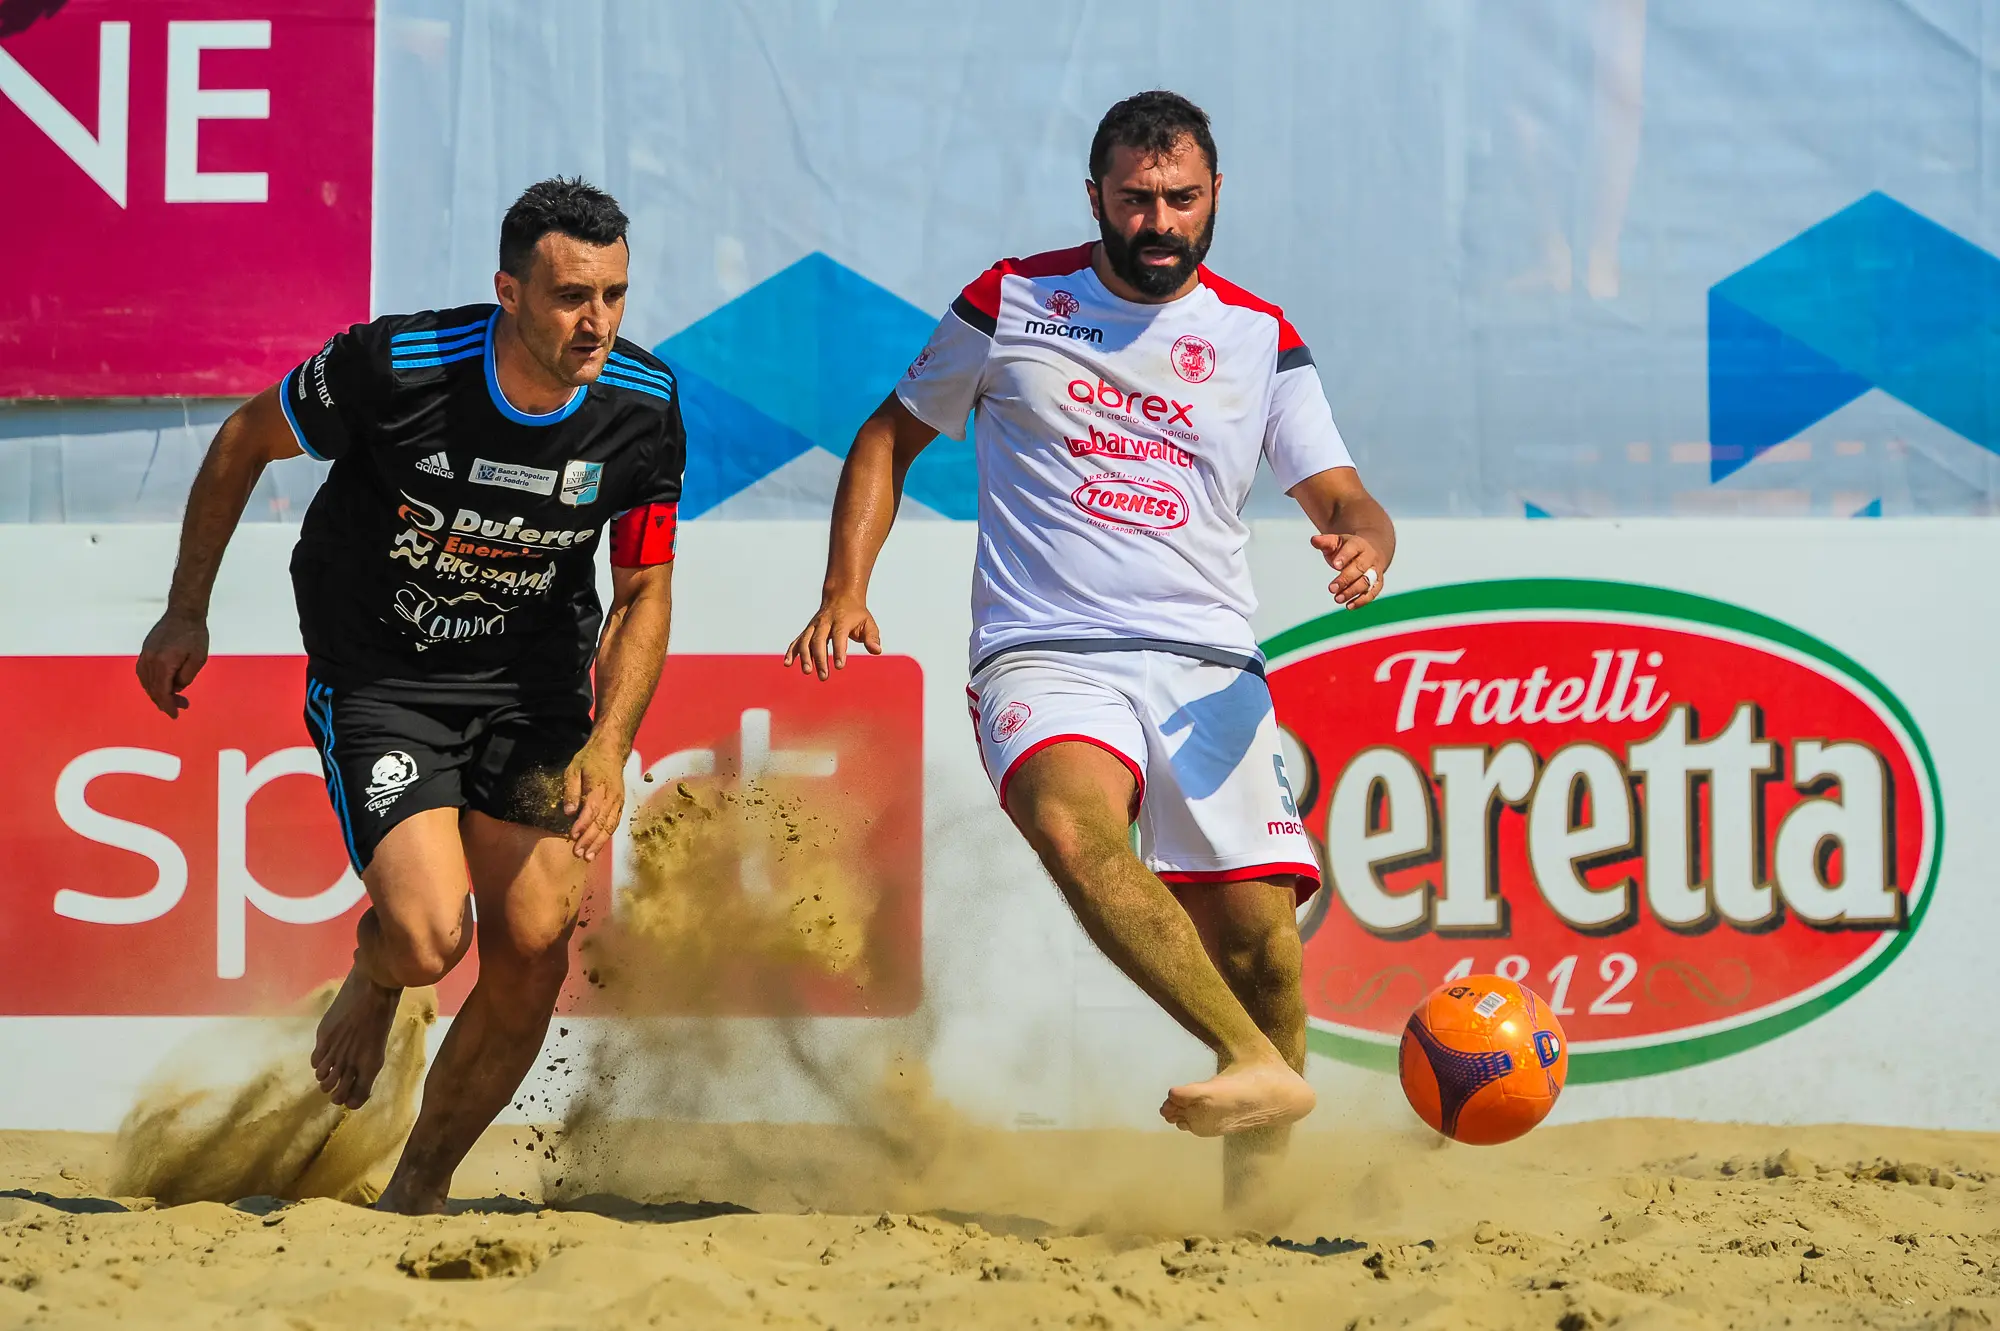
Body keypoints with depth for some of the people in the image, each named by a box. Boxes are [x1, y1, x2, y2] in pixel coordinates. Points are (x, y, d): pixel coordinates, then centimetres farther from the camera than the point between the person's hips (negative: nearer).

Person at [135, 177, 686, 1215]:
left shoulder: (643, 408, -14)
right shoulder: (395, 367, -24)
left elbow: (644, 592, -1)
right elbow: (243, 441, -5)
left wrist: (607, 746, -16)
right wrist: (186, 613, 1)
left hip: (532, 681, 3)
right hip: (375, 679, -3)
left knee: (533, 952, -7)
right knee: (431, 938, -22)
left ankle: (417, 1197, 16)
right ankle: (374, 969, 19)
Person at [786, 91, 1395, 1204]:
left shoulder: (1262, 340, 12)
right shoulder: (1013, 303, 9)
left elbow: (1342, 497, 9)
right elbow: (892, 435, 19)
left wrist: (1365, 542, -17)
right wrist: (847, 589, 6)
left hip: (1210, 668, 2)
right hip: (1046, 656, -2)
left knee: (1259, 937, -10)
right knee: (1074, 823, -35)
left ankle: (1255, 1194, 10)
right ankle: (1258, 1067, -43)